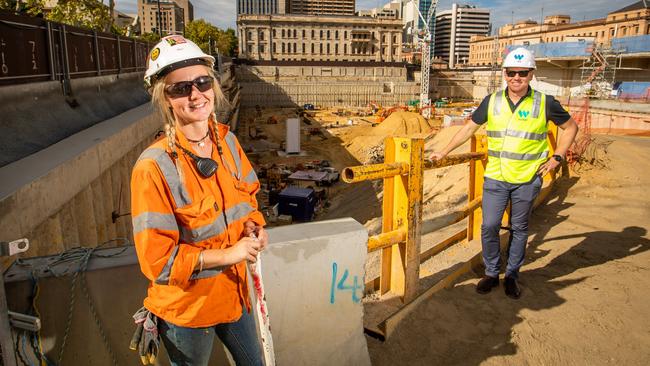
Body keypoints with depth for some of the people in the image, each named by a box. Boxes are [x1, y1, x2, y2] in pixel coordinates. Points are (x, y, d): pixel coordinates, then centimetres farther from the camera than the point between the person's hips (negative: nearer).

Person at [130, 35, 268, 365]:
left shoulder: (226, 141, -7)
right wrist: (227, 255, -25)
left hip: (234, 292, 6)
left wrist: (255, 226, -10)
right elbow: (157, 260, -23)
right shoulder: (154, 167, -25)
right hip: (185, 309, -5)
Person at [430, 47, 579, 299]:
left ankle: (512, 276, 27)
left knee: (519, 229, 11)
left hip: (527, 180, -1)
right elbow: (469, 128, 11)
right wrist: (444, 152, 9)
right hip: (495, 178, 1)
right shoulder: (492, 102, 2)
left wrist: (557, 158, 2)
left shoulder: (545, 103, -2)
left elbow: (570, 127, 11)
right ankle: (491, 273, 21)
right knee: (489, 227, 1)